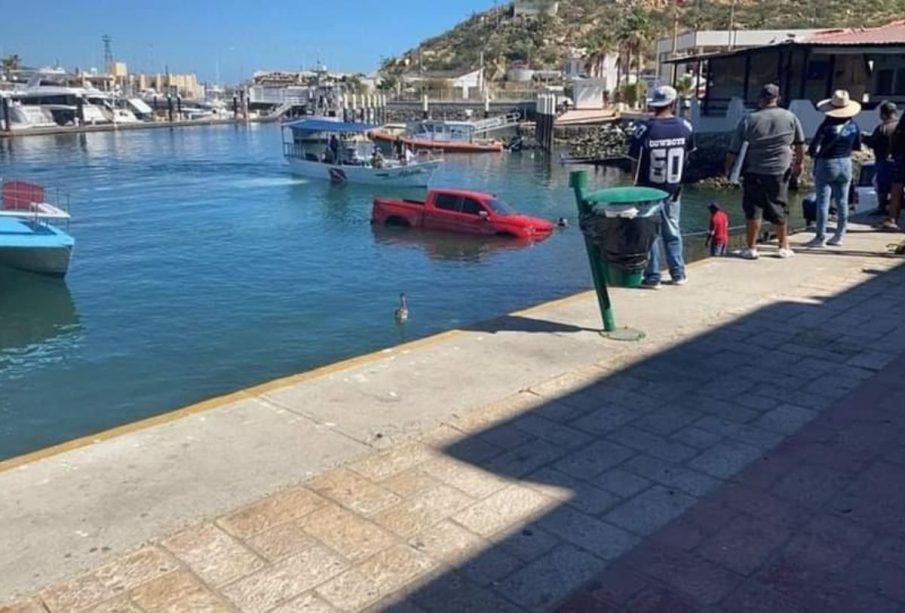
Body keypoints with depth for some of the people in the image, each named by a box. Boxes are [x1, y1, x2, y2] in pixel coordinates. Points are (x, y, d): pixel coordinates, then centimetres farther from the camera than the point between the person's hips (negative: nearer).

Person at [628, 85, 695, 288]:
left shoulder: (644, 129, -15)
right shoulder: (685, 127, -5)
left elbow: (635, 162, -9)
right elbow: (686, 157, 6)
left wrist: (637, 183, 6)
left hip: (649, 190, -3)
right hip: (673, 190, 3)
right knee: (672, 232, 16)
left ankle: (652, 277, 7)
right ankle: (678, 273, 21)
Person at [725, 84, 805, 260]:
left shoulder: (749, 120, -7)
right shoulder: (790, 118, 1)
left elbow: (734, 150, -5)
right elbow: (800, 144, 10)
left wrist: (728, 168, 9)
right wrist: (799, 162, 25)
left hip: (754, 172, -2)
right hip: (780, 172, 3)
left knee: (753, 210, 4)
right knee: (778, 209, 13)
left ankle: (751, 248, 4)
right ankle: (784, 247, 21)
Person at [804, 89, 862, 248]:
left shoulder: (827, 126, -15)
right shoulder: (853, 126, 0)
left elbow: (813, 148, -17)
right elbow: (857, 147, 10)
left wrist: (814, 154, 3)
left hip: (826, 165, -5)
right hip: (845, 164, 5)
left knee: (823, 201, -2)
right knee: (842, 202, 10)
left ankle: (820, 237, -2)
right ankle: (839, 236, 17)